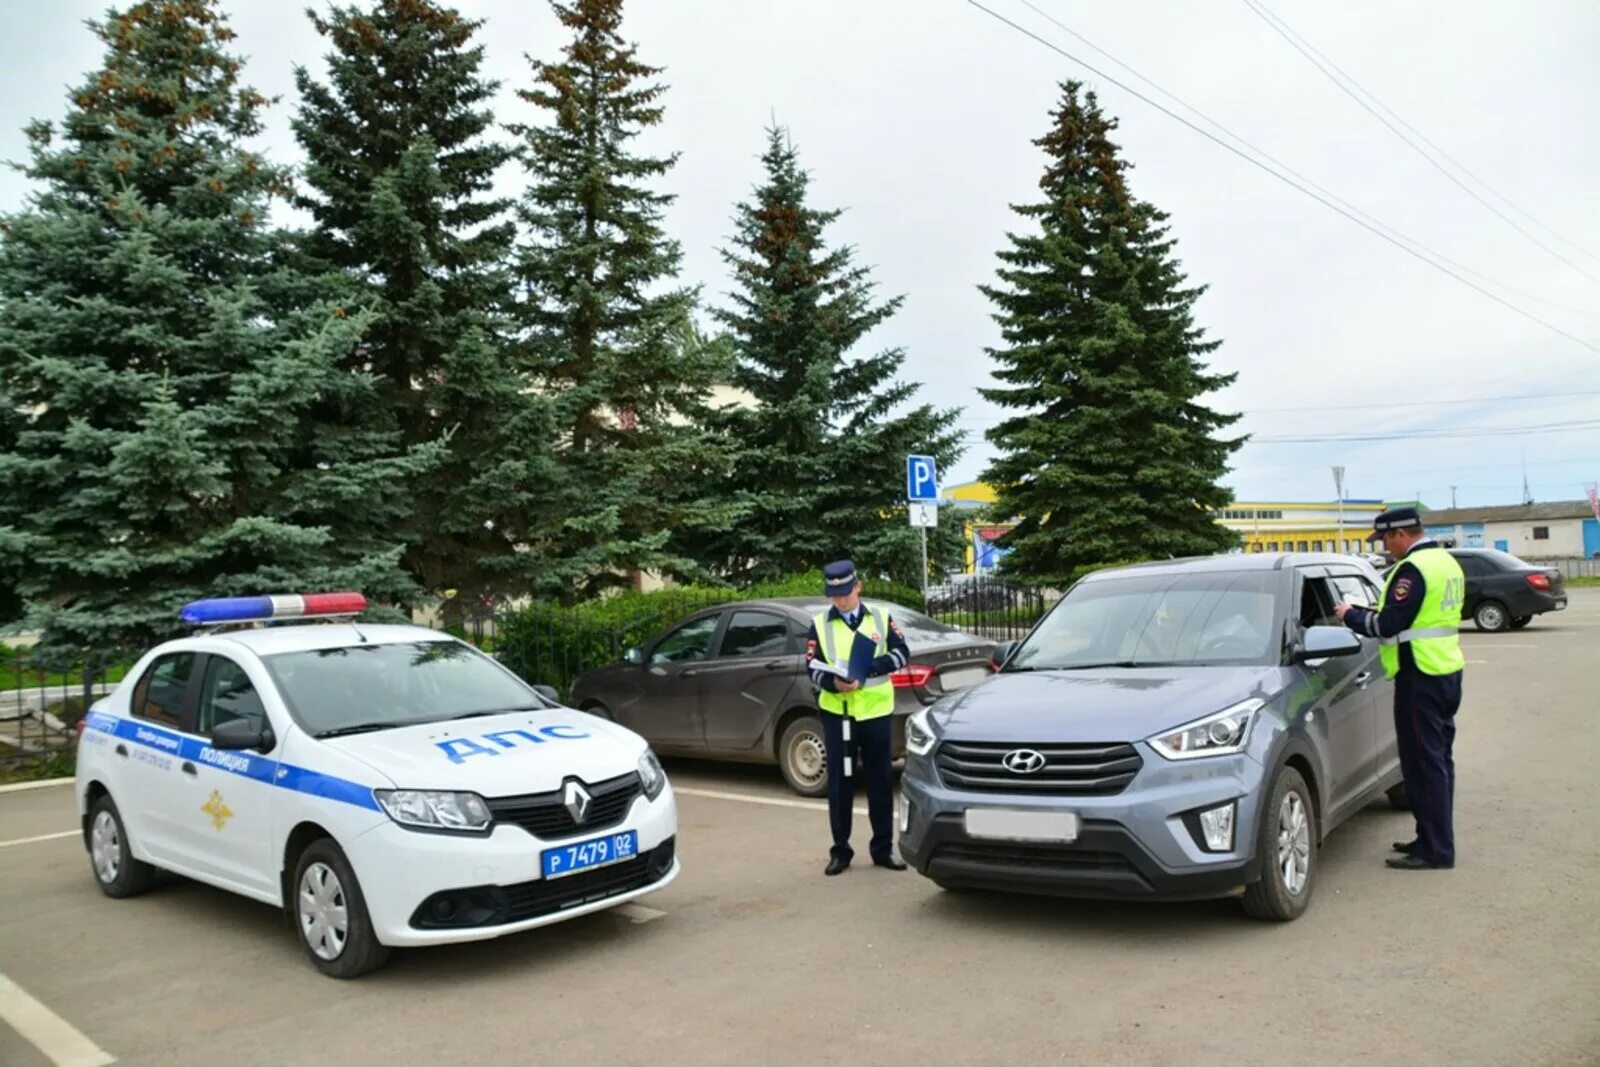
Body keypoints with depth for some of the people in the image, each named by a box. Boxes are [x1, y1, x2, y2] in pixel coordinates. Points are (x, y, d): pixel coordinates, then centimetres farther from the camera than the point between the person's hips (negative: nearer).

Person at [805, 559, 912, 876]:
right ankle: (840, 850, 15)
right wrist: (833, 682, -20)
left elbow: (902, 653, -1)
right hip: (836, 713, 0)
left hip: (876, 711, 1)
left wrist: (870, 668, -16)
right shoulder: (820, 623, 5)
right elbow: (812, 666, 0)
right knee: (839, 783, 5)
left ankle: (883, 848, 18)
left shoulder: (881, 617, 7)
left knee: (880, 781, 7)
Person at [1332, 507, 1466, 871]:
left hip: (1420, 677, -10)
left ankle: (1435, 849, -2)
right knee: (1439, 759, 15)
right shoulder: (1447, 562, 14)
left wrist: (1351, 615, -4)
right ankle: (1436, 838, 24)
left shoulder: (1413, 569, -17)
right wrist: (1379, 611, 13)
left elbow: (1388, 626, -20)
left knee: (1423, 763, -5)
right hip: (1448, 671, 10)